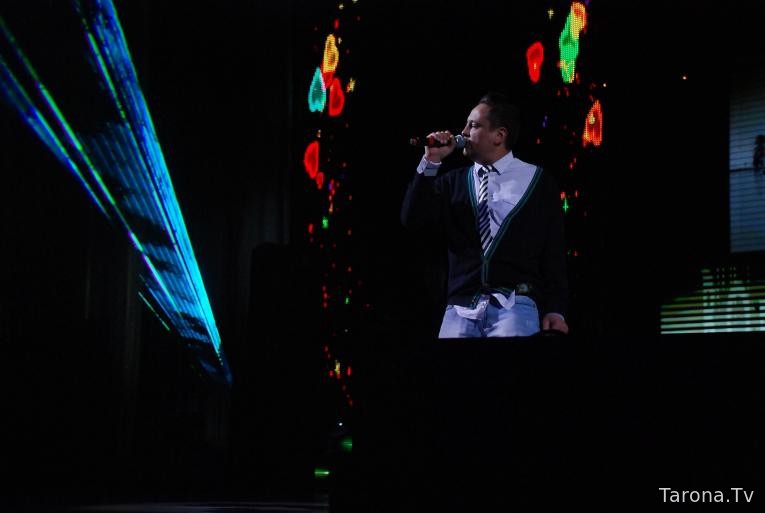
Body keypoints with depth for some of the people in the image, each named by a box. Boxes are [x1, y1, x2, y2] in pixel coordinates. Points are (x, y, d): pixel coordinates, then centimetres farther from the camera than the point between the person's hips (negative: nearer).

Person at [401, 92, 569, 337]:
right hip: (462, 307, 3)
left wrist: (555, 309, -3)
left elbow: (554, 251, 5)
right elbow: (412, 220, 2)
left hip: (515, 303, -2)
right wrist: (430, 162, -2)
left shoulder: (538, 182, 8)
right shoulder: (453, 181, 15)